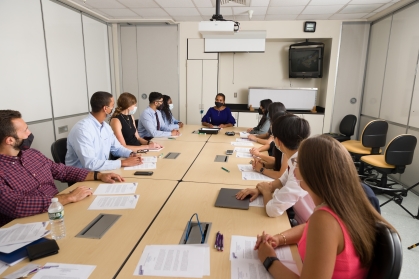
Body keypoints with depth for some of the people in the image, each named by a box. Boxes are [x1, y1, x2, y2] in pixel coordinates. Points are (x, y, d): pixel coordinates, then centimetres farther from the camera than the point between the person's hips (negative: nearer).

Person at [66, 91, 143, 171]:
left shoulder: (106, 126, 4)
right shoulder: (82, 129, -22)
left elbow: (117, 148, 15)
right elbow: (90, 164, -29)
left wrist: (131, 154, -5)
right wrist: (123, 163, -27)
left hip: (101, 171, 7)